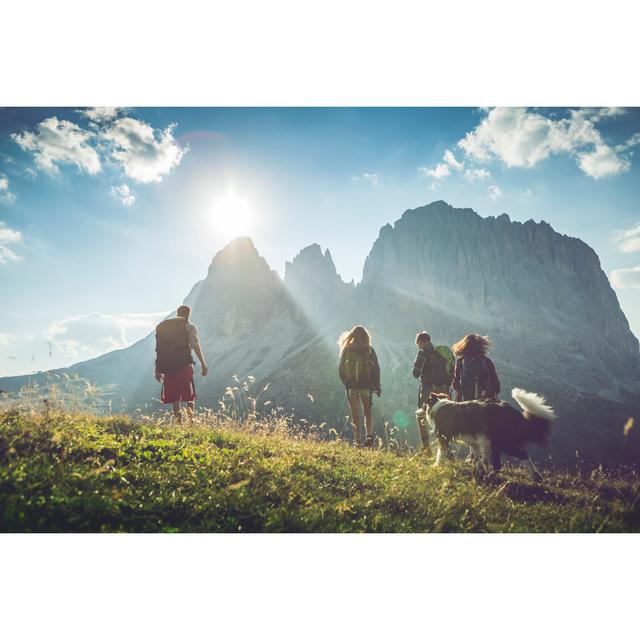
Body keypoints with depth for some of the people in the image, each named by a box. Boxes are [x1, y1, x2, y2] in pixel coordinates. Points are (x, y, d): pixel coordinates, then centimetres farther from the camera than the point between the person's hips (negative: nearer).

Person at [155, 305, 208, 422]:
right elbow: (196, 345, -7)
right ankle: (191, 419, -7)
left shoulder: (161, 327, 16)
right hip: (184, 364, -3)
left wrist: (158, 370, 17)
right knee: (189, 397, 4)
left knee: (175, 399, 9)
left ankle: (179, 422, 7)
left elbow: (159, 350, 14)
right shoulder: (189, 327, 4)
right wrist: (203, 364, -6)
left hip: (168, 367, 3)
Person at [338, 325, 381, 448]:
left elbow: (341, 370, 4)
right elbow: (376, 369, -3)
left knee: (355, 415, 8)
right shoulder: (369, 350, -2)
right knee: (368, 412, 13)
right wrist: (377, 386, 3)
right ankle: (369, 435, -5)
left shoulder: (346, 350, 1)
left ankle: (357, 441, 5)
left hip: (351, 387, 1)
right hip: (366, 386, -1)